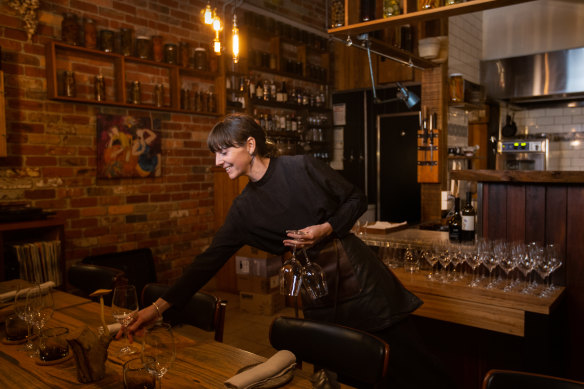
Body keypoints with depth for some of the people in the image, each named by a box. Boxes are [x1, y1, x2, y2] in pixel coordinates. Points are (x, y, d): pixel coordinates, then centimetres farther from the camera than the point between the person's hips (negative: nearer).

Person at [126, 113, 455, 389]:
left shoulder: (301, 168, -9)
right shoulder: (244, 209, 3)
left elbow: (357, 199, 0)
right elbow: (210, 261, 2)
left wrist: (326, 229, -17)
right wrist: (160, 306, -1)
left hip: (357, 275, -3)